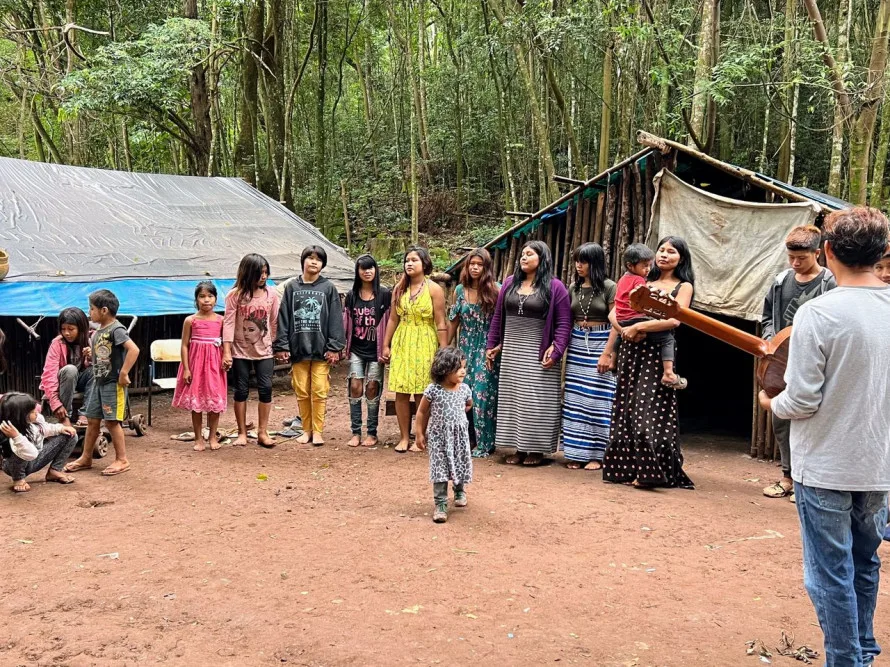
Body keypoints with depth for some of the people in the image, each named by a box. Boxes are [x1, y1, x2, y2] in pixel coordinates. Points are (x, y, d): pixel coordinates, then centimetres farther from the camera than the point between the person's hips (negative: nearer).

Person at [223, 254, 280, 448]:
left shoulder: (271, 294, -1)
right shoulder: (235, 295, -8)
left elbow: (274, 322, 5)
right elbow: (229, 323, -9)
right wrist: (226, 352, -13)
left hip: (264, 351, 2)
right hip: (241, 351, -2)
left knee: (266, 389, -2)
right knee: (241, 390, 5)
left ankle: (262, 432, 8)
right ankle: (242, 433, 15)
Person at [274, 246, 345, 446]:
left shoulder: (328, 288, 2)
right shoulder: (292, 287, 7)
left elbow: (335, 319, -1)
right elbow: (284, 317, 5)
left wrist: (334, 347, -7)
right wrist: (282, 346, -1)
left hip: (320, 349, -2)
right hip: (298, 348, 2)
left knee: (319, 392, 0)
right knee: (302, 392, 8)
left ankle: (317, 431, 10)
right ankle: (307, 430, 19)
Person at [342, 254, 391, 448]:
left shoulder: (384, 294, -3)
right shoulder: (351, 295, 6)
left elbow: (389, 321, -3)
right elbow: (346, 322, 8)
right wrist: (343, 346, 5)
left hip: (375, 350, -2)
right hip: (356, 350, 2)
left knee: (372, 388, 0)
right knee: (355, 387, -3)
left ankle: (372, 433, 9)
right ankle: (355, 432, 3)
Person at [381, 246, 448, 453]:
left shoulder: (434, 289, -4)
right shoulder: (399, 289, 8)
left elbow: (441, 323, -6)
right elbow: (393, 319, 11)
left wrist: (444, 351, -10)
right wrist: (386, 345, 8)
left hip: (424, 345, -3)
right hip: (401, 344, 4)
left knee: (422, 394, 1)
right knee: (401, 392, 2)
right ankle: (404, 437, 11)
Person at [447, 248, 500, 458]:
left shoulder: (495, 291, -6)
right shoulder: (460, 290, 6)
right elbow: (453, 321, 12)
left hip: (486, 349, -4)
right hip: (465, 348, 4)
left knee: (483, 393, -7)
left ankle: (485, 443, 1)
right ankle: (466, 438, 17)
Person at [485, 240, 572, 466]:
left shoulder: (555, 287, -5)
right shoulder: (510, 283, 10)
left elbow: (564, 323, -8)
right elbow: (498, 317, 14)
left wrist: (556, 350, -17)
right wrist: (492, 345, 12)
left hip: (537, 355, -5)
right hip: (510, 354, 5)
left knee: (536, 401, -1)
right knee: (512, 399, 8)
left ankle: (536, 449, 9)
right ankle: (519, 447, 16)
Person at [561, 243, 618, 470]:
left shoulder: (609, 288, -6)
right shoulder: (574, 288, 9)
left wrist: (607, 353, -14)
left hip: (600, 343, -5)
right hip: (576, 344, 5)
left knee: (597, 400, -2)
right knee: (574, 400, 6)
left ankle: (596, 454, 7)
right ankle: (576, 452, 14)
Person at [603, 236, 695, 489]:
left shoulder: (683, 287, 3)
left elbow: (674, 319, -15)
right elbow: (614, 313, 10)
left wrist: (638, 327, -14)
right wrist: (626, 330, -10)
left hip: (657, 354, -5)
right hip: (631, 350, 5)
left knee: (649, 410, -8)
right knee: (627, 408, 5)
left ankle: (649, 470, -2)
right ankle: (627, 468, 12)